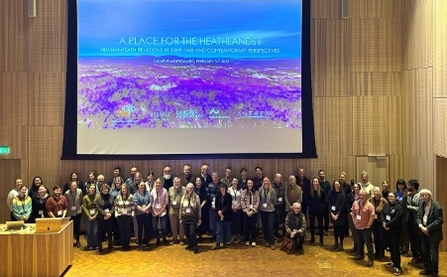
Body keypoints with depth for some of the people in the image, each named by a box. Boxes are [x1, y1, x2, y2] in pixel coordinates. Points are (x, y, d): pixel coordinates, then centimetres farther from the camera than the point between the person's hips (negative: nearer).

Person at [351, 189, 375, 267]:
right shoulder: (355, 203, 1)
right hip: (358, 227, 6)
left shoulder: (369, 205, -17)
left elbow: (372, 216, -17)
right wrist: (354, 222, 7)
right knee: (360, 242, 21)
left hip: (366, 228, -6)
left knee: (368, 243, -3)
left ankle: (371, 259, 2)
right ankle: (360, 255, 37)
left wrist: (368, 225, -15)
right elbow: (353, 213, 13)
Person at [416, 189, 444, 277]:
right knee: (424, 251, 14)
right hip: (424, 231, 6)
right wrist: (421, 226, -11)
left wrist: (428, 228, -21)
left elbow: (440, 220, -20)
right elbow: (418, 217, 9)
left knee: (433, 253, 0)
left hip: (433, 233, -6)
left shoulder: (436, 205, -16)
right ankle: (427, 269, 30)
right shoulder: (422, 204, 5)